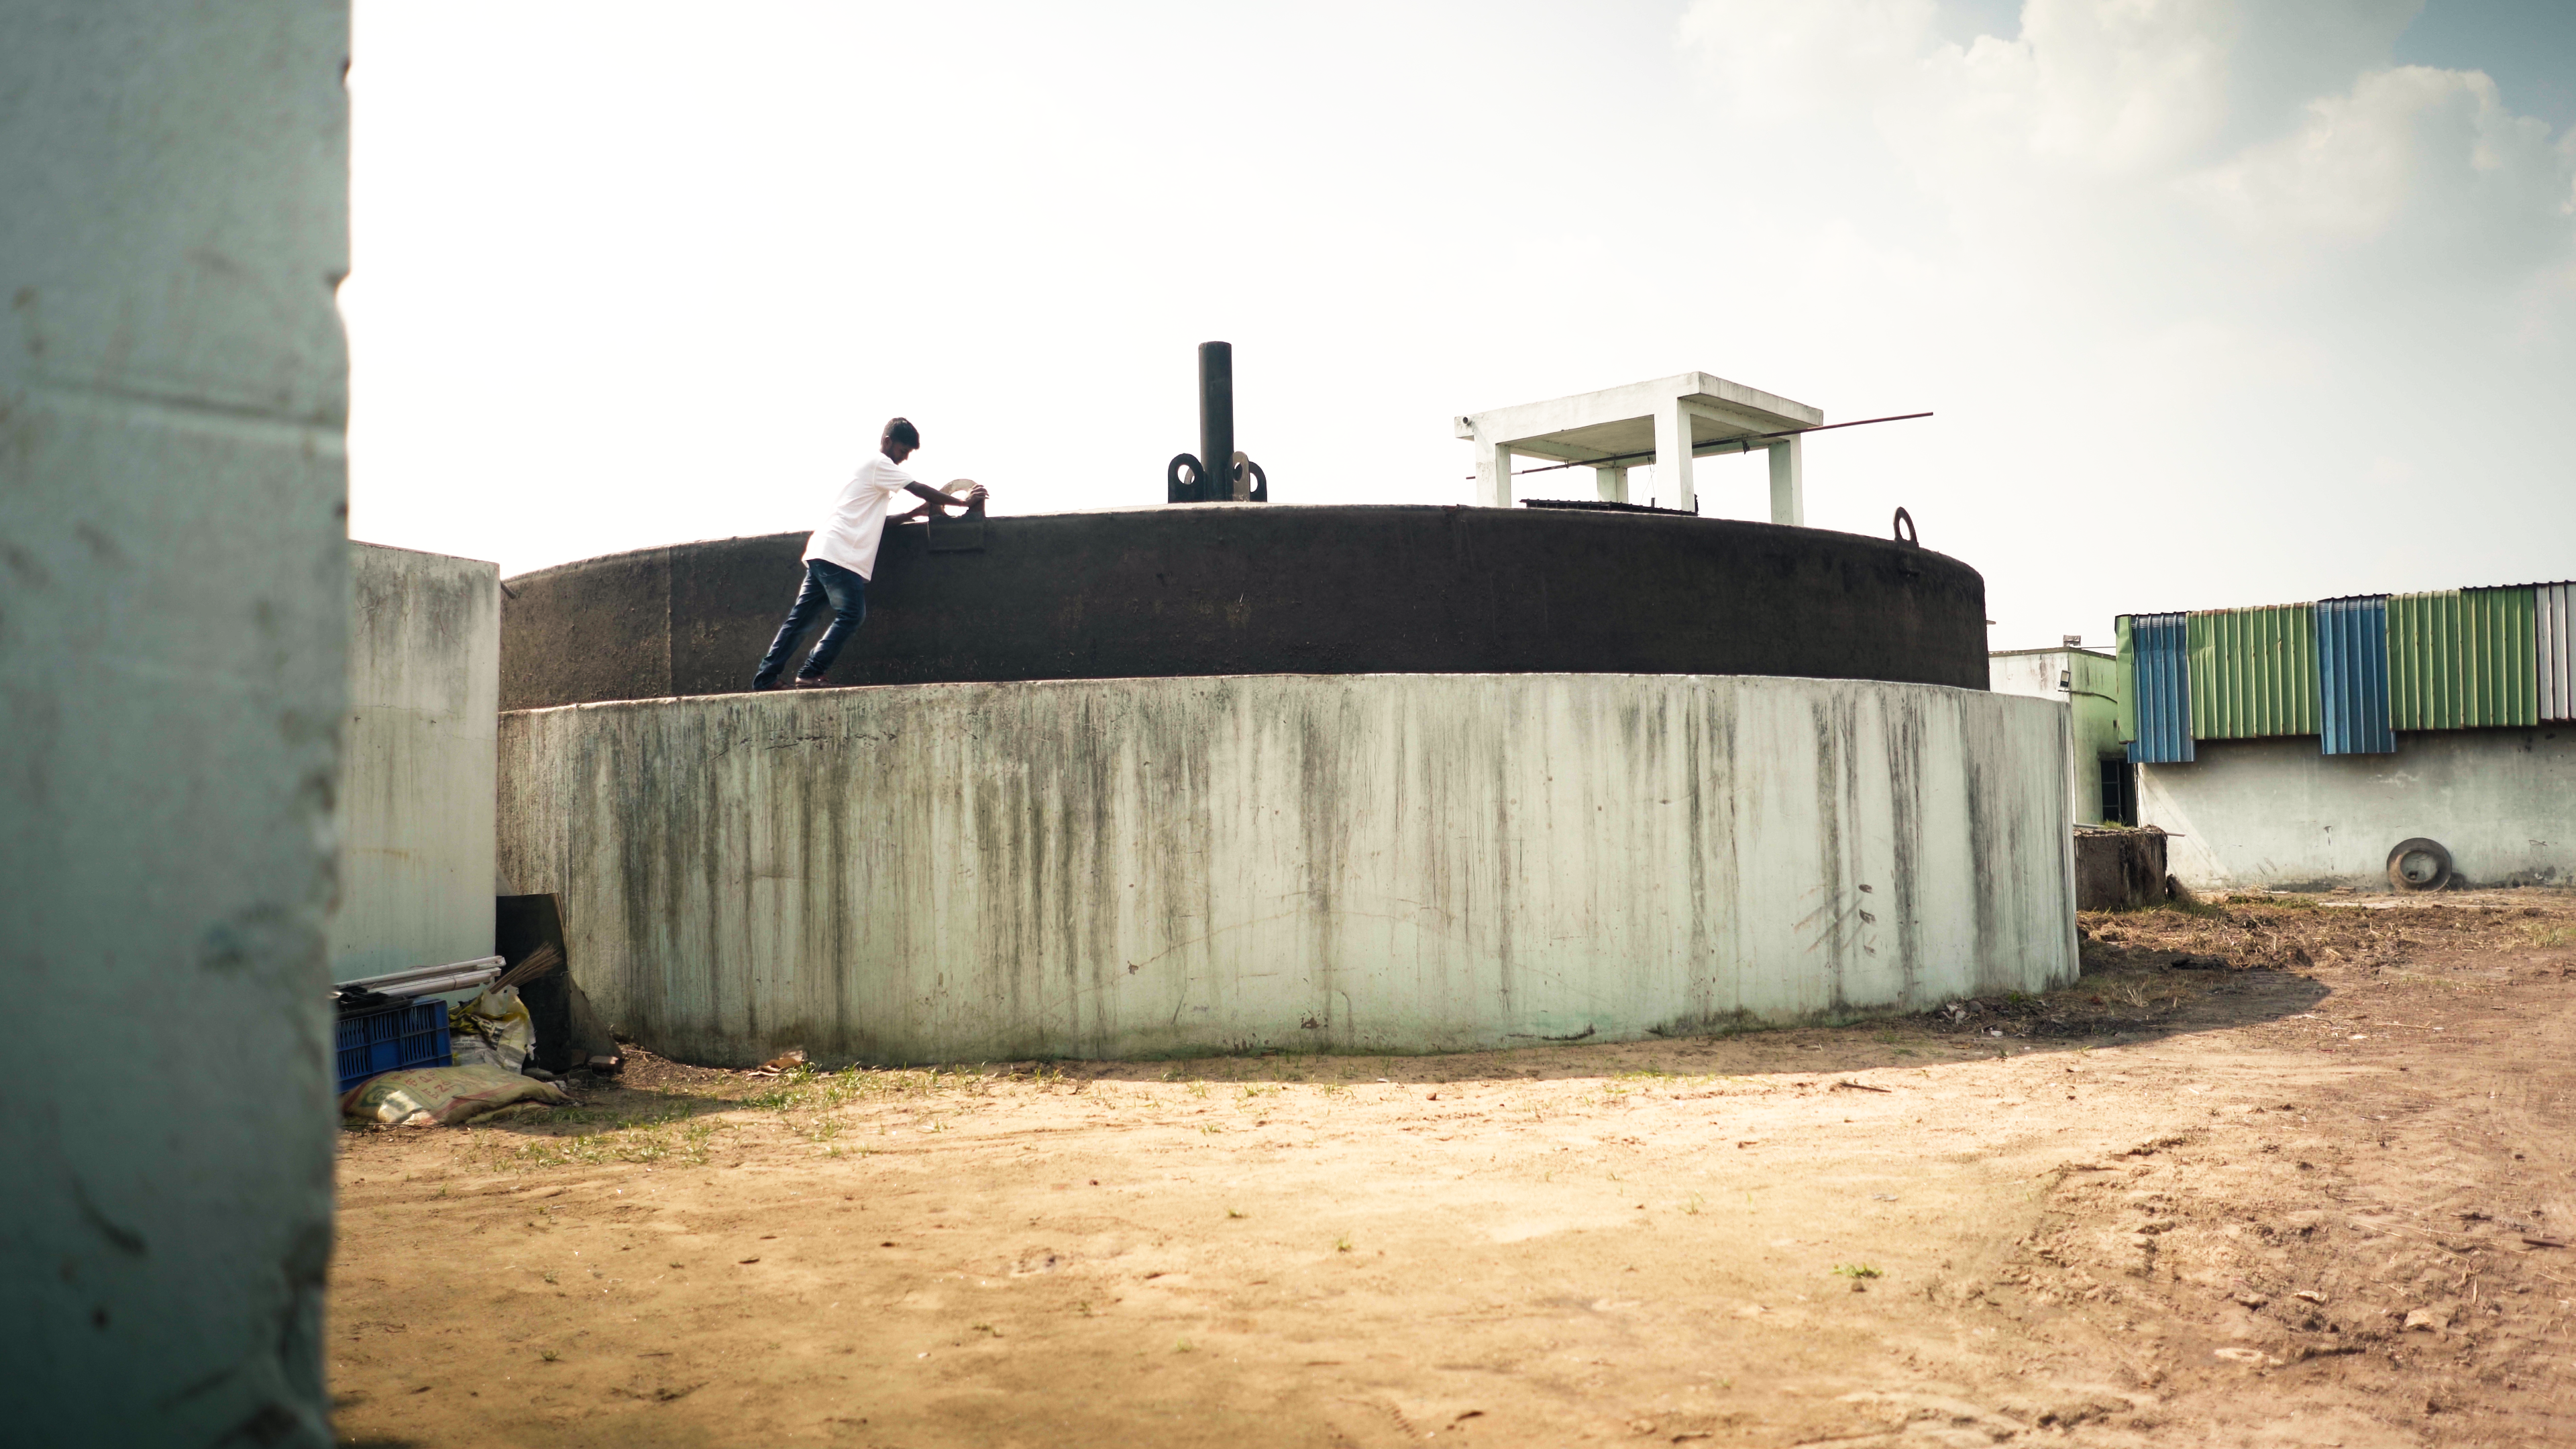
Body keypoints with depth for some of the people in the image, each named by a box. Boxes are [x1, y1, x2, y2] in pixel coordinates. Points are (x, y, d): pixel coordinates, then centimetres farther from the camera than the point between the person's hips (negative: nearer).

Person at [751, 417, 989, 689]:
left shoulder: (872, 469, 27)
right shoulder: (879, 464, -2)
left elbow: (879, 521, 28)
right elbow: (920, 490, -5)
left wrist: (915, 513, 18)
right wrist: (963, 502, 1)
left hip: (823, 554, 9)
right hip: (840, 555, -9)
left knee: (800, 619, 7)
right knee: (851, 616, -8)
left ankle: (766, 678, 6)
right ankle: (809, 675, -11)